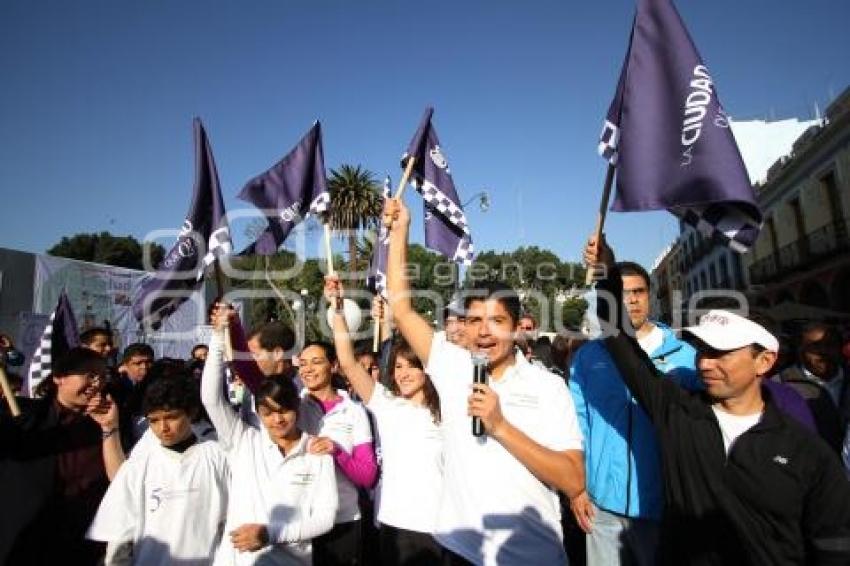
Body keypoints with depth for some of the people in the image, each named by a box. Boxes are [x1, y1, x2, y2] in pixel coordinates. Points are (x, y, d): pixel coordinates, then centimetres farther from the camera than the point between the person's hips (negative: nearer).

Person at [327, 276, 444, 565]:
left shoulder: (444, 410, -1)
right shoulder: (385, 403, 0)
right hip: (393, 523, 1)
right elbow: (348, 362, -8)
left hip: (438, 526, -1)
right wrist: (337, 307, -12)